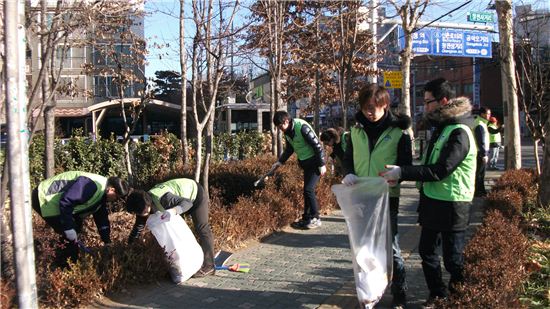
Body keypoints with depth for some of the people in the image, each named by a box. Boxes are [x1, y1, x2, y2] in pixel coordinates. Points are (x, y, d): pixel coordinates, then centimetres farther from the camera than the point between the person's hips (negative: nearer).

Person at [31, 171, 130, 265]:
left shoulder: (102, 192, 6)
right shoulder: (92, 186, -29)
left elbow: (102, 217, 16)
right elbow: (65, 202, -33)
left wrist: (107, 241, 17)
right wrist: (69, 229, -28)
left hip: (54, 199, 11)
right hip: (44, 199, -11)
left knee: (75, 228, 16)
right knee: (71, 236, -12)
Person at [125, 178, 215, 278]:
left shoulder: (162, 198, -40)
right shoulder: (143, 204, -15)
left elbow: (188, 202, -38)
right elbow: (138, 226, -3)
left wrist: (174, 210, -56)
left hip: (195, 192, -8)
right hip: (180, 197, 8)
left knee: (202, 229, -10)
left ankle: (208, 267, -6)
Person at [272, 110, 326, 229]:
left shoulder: (302, 127, -23)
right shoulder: (287, 132, 3)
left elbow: (317, 145, -21)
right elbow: (289, 149, 20)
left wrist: (321, 165, -19)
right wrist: (280, 162, 10)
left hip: (314, 161, -8)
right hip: (305, 163, 8)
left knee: (309, 189, -12)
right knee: (307, 190, 11)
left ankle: (315, 218, -2)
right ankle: (307, 218, 18)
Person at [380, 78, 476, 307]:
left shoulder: (459, 133, -19)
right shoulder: (439, 128, 12)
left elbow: (440, 170, -26)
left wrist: (402, 172, -25)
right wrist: (400, 174, 6)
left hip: (451, 205, -9)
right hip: (431, 200, 9)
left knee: (453, 258, 3)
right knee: (427, 250, 17)